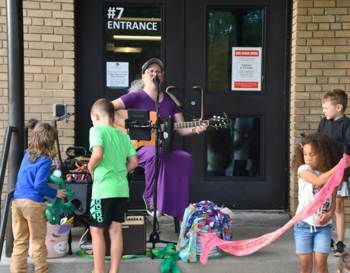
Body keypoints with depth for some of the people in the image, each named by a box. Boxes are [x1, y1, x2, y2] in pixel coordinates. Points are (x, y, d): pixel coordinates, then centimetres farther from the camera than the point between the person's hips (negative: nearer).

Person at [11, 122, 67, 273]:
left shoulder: (27, 154, 12)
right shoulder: (45, 160, -10)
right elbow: (39, 185, -16)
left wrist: (50, 178, 25)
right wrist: (55, 193, -2)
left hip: (17, 200, 6)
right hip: (33, 203, -6)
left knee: (20, 241, 10)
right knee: (38, 241, 6)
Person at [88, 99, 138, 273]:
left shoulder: (97, 130, -6)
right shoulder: (123, 135, 12)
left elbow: (98, 154, -23)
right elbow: (134, 162, 10)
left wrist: (90, 167, -5)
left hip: (103, 189, -6)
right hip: (122, 188, 6)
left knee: (96, 230, 6)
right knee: (115, 230, 9)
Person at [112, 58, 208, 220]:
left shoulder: (170, 100, 15)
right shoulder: (136, 97, 1)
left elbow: (181, 130, 13)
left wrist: (195, 129, -8)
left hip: (166, 147, 4)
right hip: (139, 146, -4)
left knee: (186, 159, -26)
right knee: (156, 154, -39)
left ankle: (179, 212, -13)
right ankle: (150, 197, -13)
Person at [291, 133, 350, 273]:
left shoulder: (332, 176, 2)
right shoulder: (303, 170, -7)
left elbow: (333, 201, 2)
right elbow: (319, 181, -27)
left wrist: (329, 215, -19)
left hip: (323, 226, 1)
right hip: (304, 224, -1)